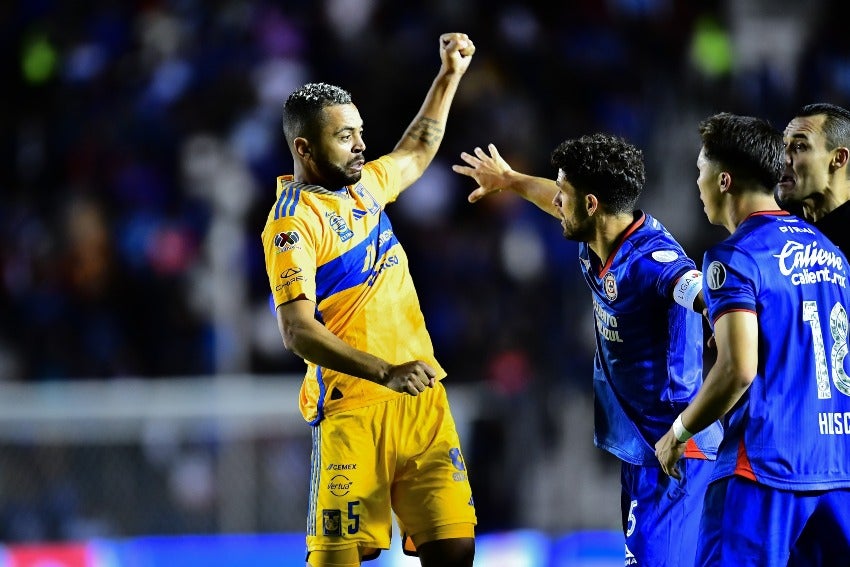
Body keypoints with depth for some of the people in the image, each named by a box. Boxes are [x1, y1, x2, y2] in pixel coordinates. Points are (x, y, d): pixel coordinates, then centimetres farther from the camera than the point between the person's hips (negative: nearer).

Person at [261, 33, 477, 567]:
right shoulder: (292, 223, -11)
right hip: (353, 407, -7)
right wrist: (384, 372, -28)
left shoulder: (365, 184, 13)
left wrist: (450, 75, 32)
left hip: (421, 397, 7)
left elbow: (418, 150, 36)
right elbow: (299, 332, -20)